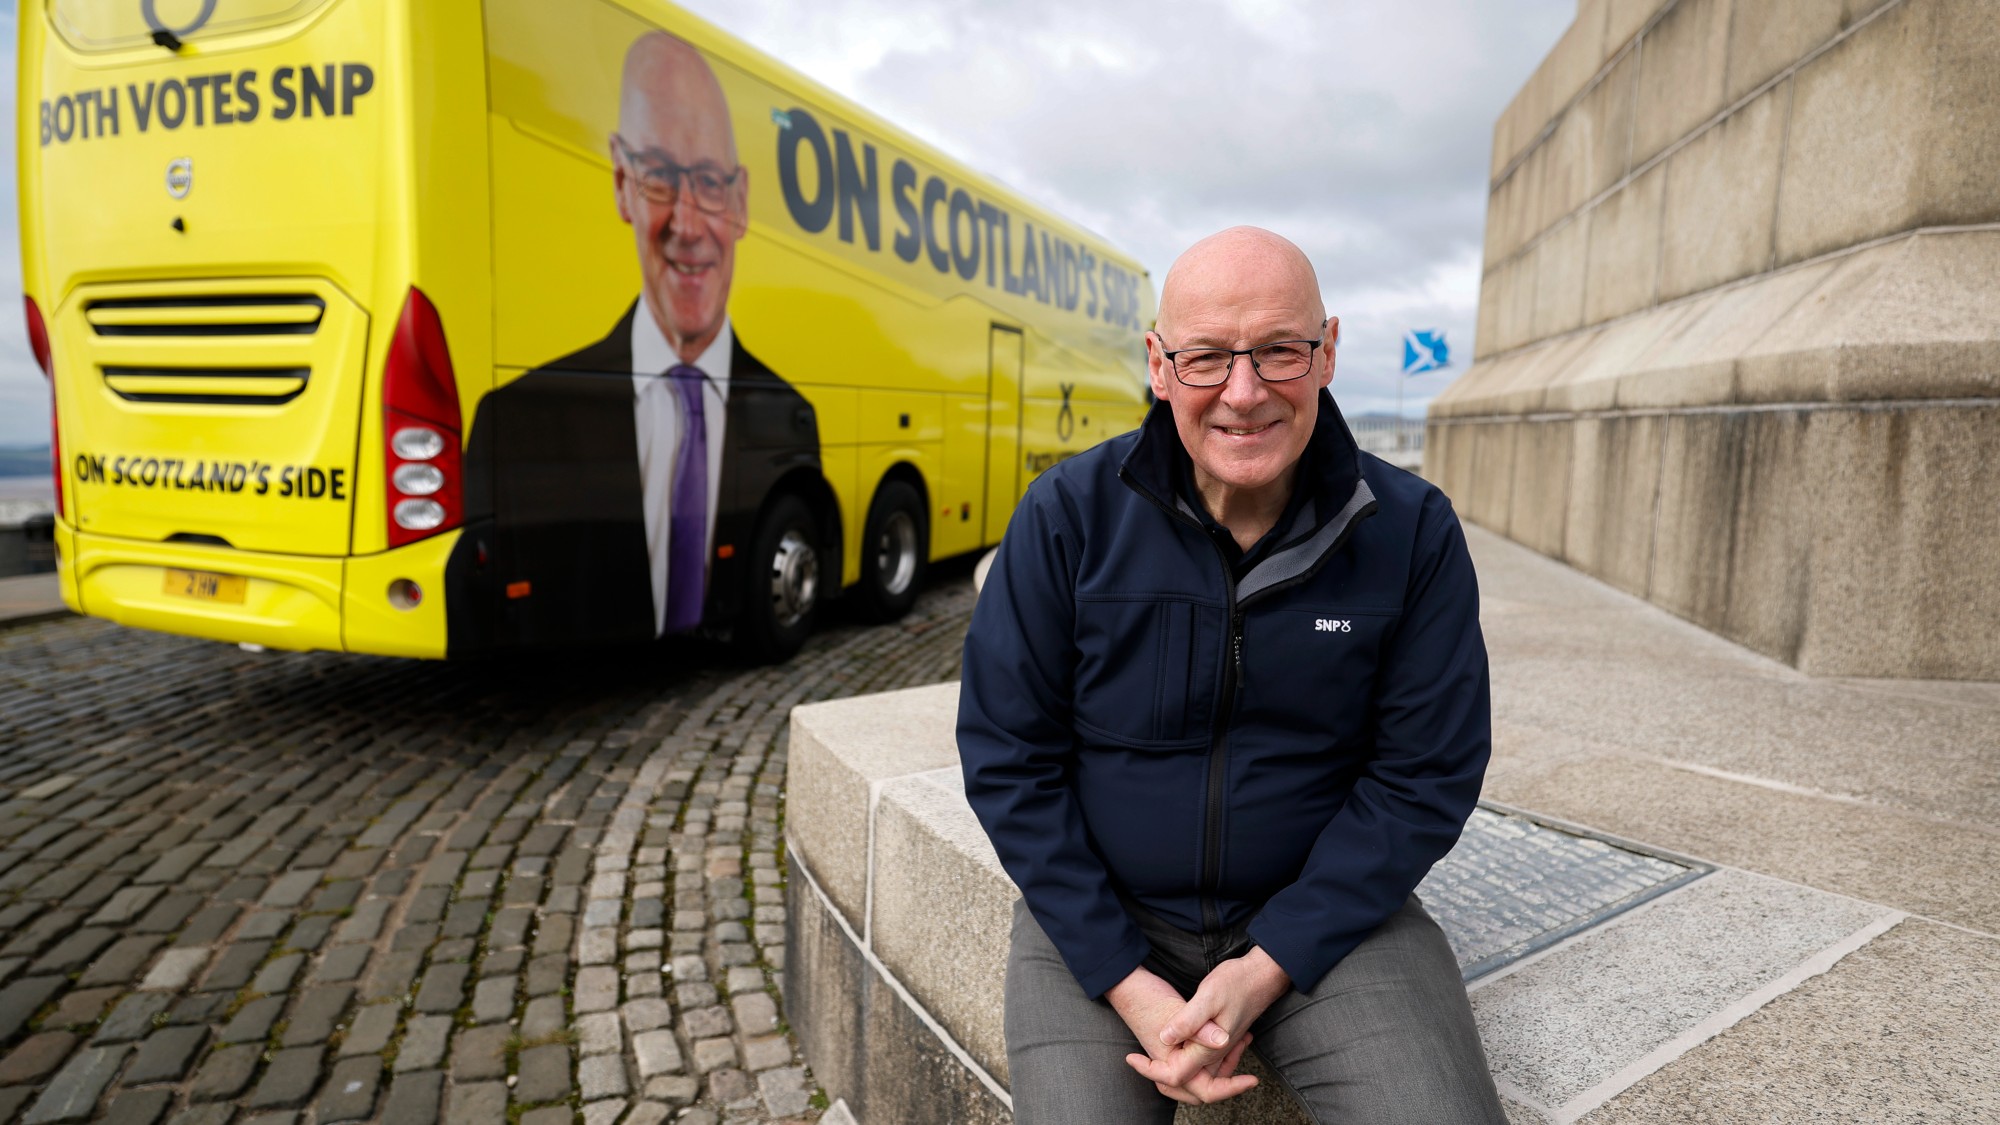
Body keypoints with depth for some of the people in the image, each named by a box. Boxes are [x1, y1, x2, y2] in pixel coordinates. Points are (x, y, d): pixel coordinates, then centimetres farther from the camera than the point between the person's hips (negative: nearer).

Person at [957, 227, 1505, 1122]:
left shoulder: (1414, 534, -8)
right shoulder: (1067, 518, -11)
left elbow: (1426, 776, -4)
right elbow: (1008, 760, -8)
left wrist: (1268, 967, -12)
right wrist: (1126, 982, -13)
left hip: (1322, 910, 1)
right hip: (1098, 915, 0)